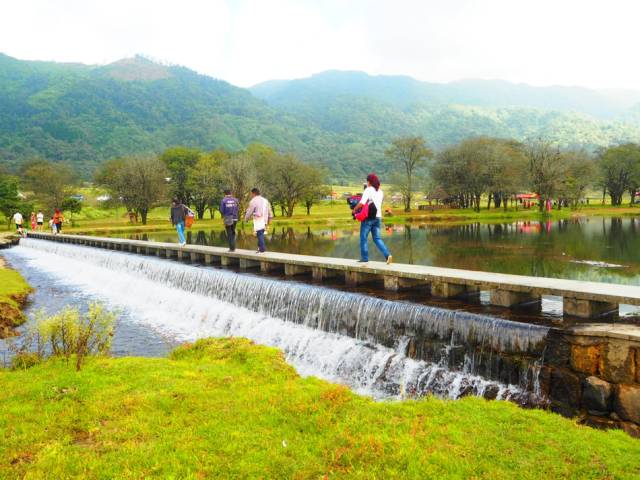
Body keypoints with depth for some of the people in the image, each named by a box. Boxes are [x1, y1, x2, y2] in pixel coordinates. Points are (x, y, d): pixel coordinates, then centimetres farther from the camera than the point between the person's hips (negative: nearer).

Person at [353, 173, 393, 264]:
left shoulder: (368, 190, -9)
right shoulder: (380, 192, 13)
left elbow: (362, 203, -18)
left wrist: (355, 209, -3)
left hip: (368, 217, -6)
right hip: (378, 217, 6)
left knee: (363, 238, 6)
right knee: (377, 238, 8)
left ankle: (364, 257, 9)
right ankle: (387, 255, -7)